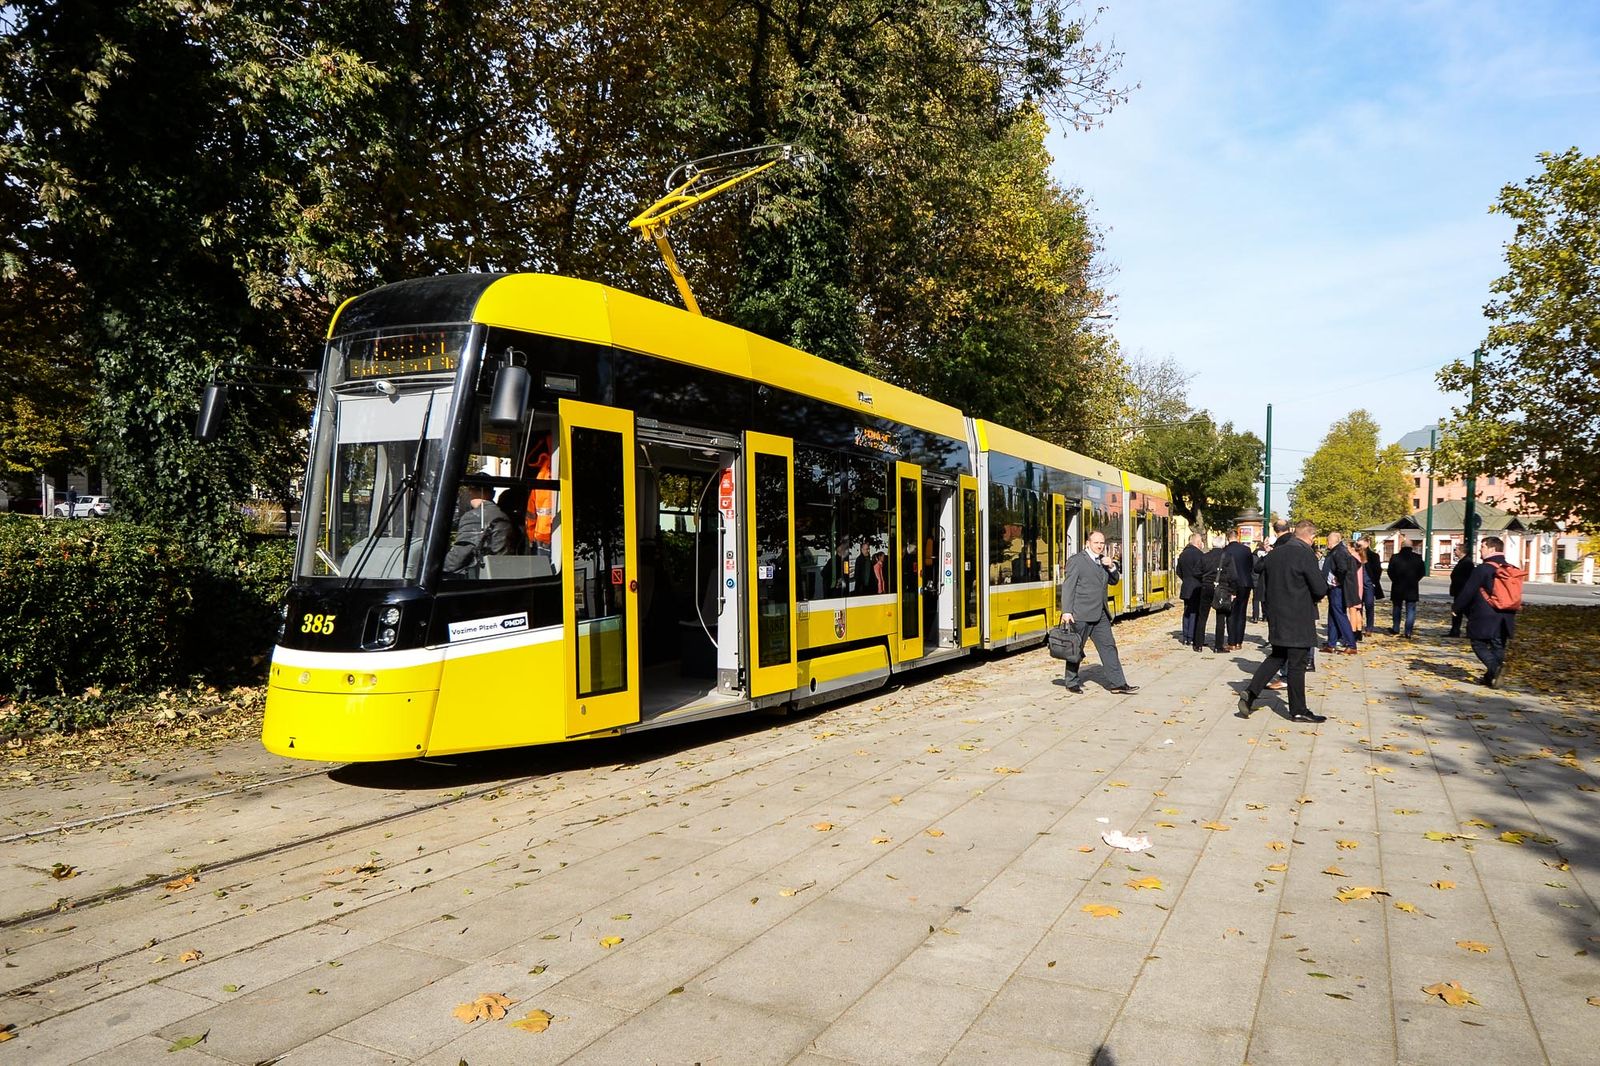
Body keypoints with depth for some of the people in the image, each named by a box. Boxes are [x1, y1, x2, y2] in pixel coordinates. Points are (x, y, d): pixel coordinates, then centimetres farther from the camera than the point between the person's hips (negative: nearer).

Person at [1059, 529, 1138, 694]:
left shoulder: (1103, 561, 16)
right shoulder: (1076, 561, -7)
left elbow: (1114, 581, 21)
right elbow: (1068, 587, -11)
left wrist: (1111, 567, 0)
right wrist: (1066, 611, -19)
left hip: (1100, 615, 7)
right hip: (1081, 615, -7)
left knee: (1108, 647, 4)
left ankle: (1118, 683, 7)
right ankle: (1072, 683, 16)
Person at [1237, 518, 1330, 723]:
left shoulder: (1274, 553, 6)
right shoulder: (1306, 555, -16)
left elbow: (1267, 582, 15)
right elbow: (1320, 589, -15)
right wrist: (1329, 589, 7)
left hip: (1276, 616, 7)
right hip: (1299, 618, -7)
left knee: (1277, 657, 18)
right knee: (1296, 664, 2)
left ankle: (1250, 693, 5)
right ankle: (1298, 710, 13)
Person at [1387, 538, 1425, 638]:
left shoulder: (1395, 557, -5)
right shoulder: (1418, 558, -4)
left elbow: (1390, 572, -3)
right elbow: (1421, 572, 0)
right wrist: (1414, 580, 12)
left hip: (1397, 588, 1)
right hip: (1412, 588, -1)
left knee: (1397, 608, 16)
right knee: (1410, 610, 2)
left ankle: (1396, 629, 20)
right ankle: (1408, 632, -4)